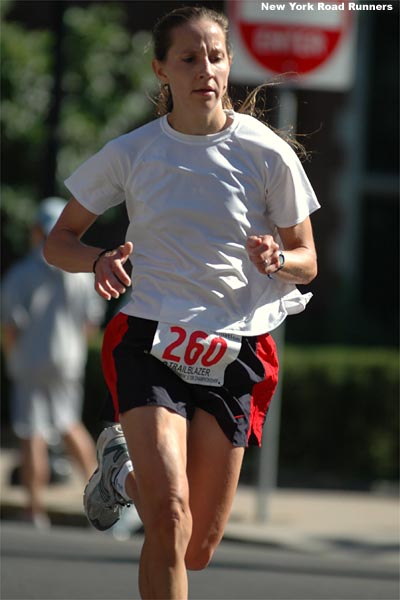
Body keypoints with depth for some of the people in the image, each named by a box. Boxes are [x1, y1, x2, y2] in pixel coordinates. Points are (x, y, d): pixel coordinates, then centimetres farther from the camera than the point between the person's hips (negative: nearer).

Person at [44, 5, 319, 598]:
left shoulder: (267, 154, -2)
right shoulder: (130, 153, -1)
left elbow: (307, 260, 8)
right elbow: (59, 241, 10)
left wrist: (277, 259, -16)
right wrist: (101, 261, -13)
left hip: (236, 349, 1)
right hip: (150, 342, -1)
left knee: (196, 551, 4)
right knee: (171, 519, -24)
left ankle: (125, 472, 36)